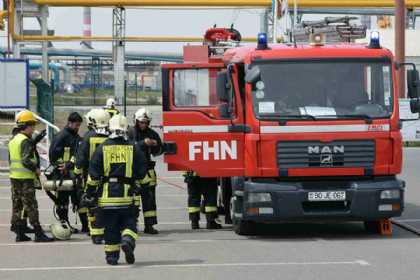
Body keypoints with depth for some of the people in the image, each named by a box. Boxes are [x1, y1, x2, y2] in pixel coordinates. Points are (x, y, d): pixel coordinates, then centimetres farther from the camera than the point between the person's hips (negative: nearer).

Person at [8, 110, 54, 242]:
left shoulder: (13, 140, 15)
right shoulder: (26, 141, -15)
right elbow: (26, 160, -25)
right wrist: (36, 169, -12)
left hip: (14, 176, 9)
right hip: (25, 178, -9)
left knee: (17, 206, 11)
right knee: (31, 206, -7)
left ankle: (19, 233, 14)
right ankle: (39, 234, -7)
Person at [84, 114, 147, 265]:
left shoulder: (102, 148, -2)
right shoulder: (133, 148, -1)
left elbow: (94, 173, -2)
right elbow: (141, 171, 4)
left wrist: (90, 192, 5)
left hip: (107, 193, 0)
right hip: (127, 194, 0)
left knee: (110, 226, 8)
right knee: (129, 222, 8)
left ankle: (112, 255, 11)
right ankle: (128, 240, -20)